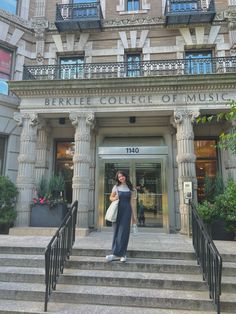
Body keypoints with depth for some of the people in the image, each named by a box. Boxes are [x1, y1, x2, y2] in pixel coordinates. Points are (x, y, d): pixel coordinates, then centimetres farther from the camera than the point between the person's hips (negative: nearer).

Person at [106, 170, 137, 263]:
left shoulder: (130, 188, 6)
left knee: (124, 232, -2)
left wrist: (134, 215, 5)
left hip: (127, 211, 0)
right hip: (117, 210, 0)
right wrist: (114, 198, -10)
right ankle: (119, 254, 8)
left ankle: (120, 254, 4)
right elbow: (111, 197, 14)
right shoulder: (116, 187, 5)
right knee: (117, 231, 1)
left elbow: (132, 202, 7)